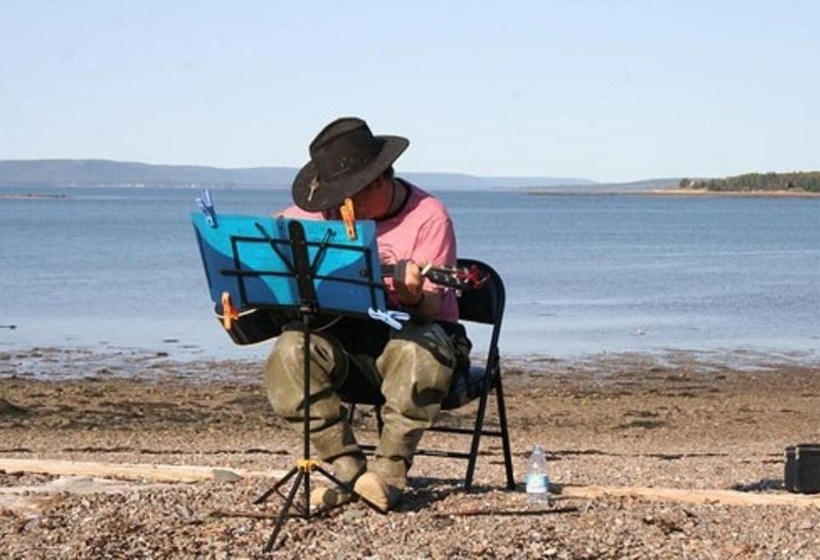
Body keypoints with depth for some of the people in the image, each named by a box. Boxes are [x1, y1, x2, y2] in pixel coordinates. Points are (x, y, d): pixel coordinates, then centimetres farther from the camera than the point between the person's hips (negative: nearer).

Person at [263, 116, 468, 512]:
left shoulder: (428, 217, -12)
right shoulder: (327, 210, 2)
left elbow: (430, 308, -17)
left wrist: (412, 295, -41)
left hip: (412, 329, -4)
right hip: (348, 333, 4)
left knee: (418, 353, -40)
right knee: (290, 353, -26)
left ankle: (390, 470, -20)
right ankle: (349, 470, -17)